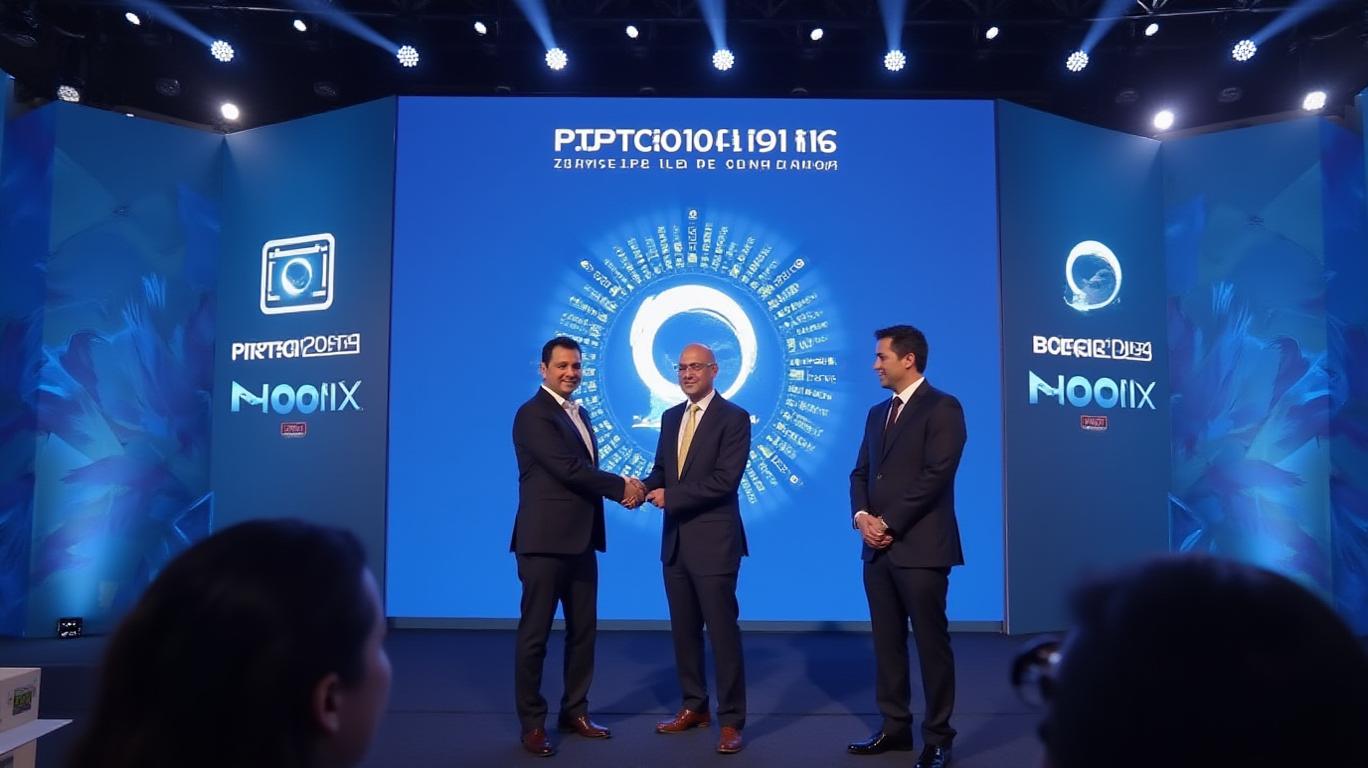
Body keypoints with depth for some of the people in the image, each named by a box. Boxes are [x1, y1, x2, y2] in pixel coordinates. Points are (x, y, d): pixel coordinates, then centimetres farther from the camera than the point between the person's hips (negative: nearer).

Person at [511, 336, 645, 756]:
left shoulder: (580, 414, 17)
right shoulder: (533, 414, -11)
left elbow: (586, 472, 14)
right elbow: (568, 469, -19)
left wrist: (620, 490, -6)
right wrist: (621, 486, -10)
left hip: (581, 540, 9)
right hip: (545, 541, -8)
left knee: (583, 630, 14)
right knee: (535, 634, 3)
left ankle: (575, 710, 28)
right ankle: (532, 723, 15)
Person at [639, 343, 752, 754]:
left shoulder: (734, 417, -9)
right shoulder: (671, 417, 13)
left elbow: (726, 479, -17)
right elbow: (661, 469, 14)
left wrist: (671, 497, -17)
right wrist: (644, 487, -9)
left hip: (713, 541, -7)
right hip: (675, 539, 7)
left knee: (723, 631, 0)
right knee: (683, 630, 15)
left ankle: (731, 720, 11)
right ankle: (694, 707, 29)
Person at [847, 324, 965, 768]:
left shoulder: (942, 408, -7)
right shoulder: (878, 413, 17)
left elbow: (936, 476, -15)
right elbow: (861, 473, 15)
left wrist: (889, 523, -14)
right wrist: (862, 515, -5)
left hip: (919, 547, -7)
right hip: (877, 547, 7)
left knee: (931, 643, 2)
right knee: (886, 642, 12)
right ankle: (895, 726, 23)